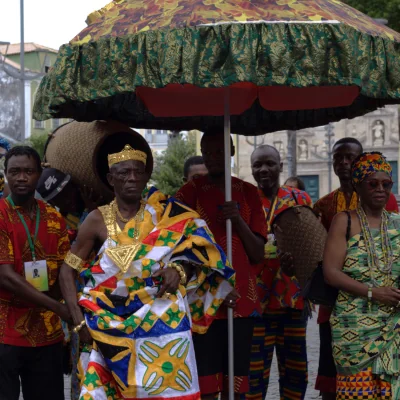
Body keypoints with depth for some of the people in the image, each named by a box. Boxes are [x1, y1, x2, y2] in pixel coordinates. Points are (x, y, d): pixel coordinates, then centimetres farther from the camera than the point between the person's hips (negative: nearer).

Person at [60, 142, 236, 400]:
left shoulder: (165, 215, 1)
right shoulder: (98, 220, -2)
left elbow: (195, 246, 7)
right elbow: (68, 271, 3)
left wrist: (179, 269, -15)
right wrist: (78, 319, -6)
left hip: (161, 321, 1)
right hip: (109, 324, 0)